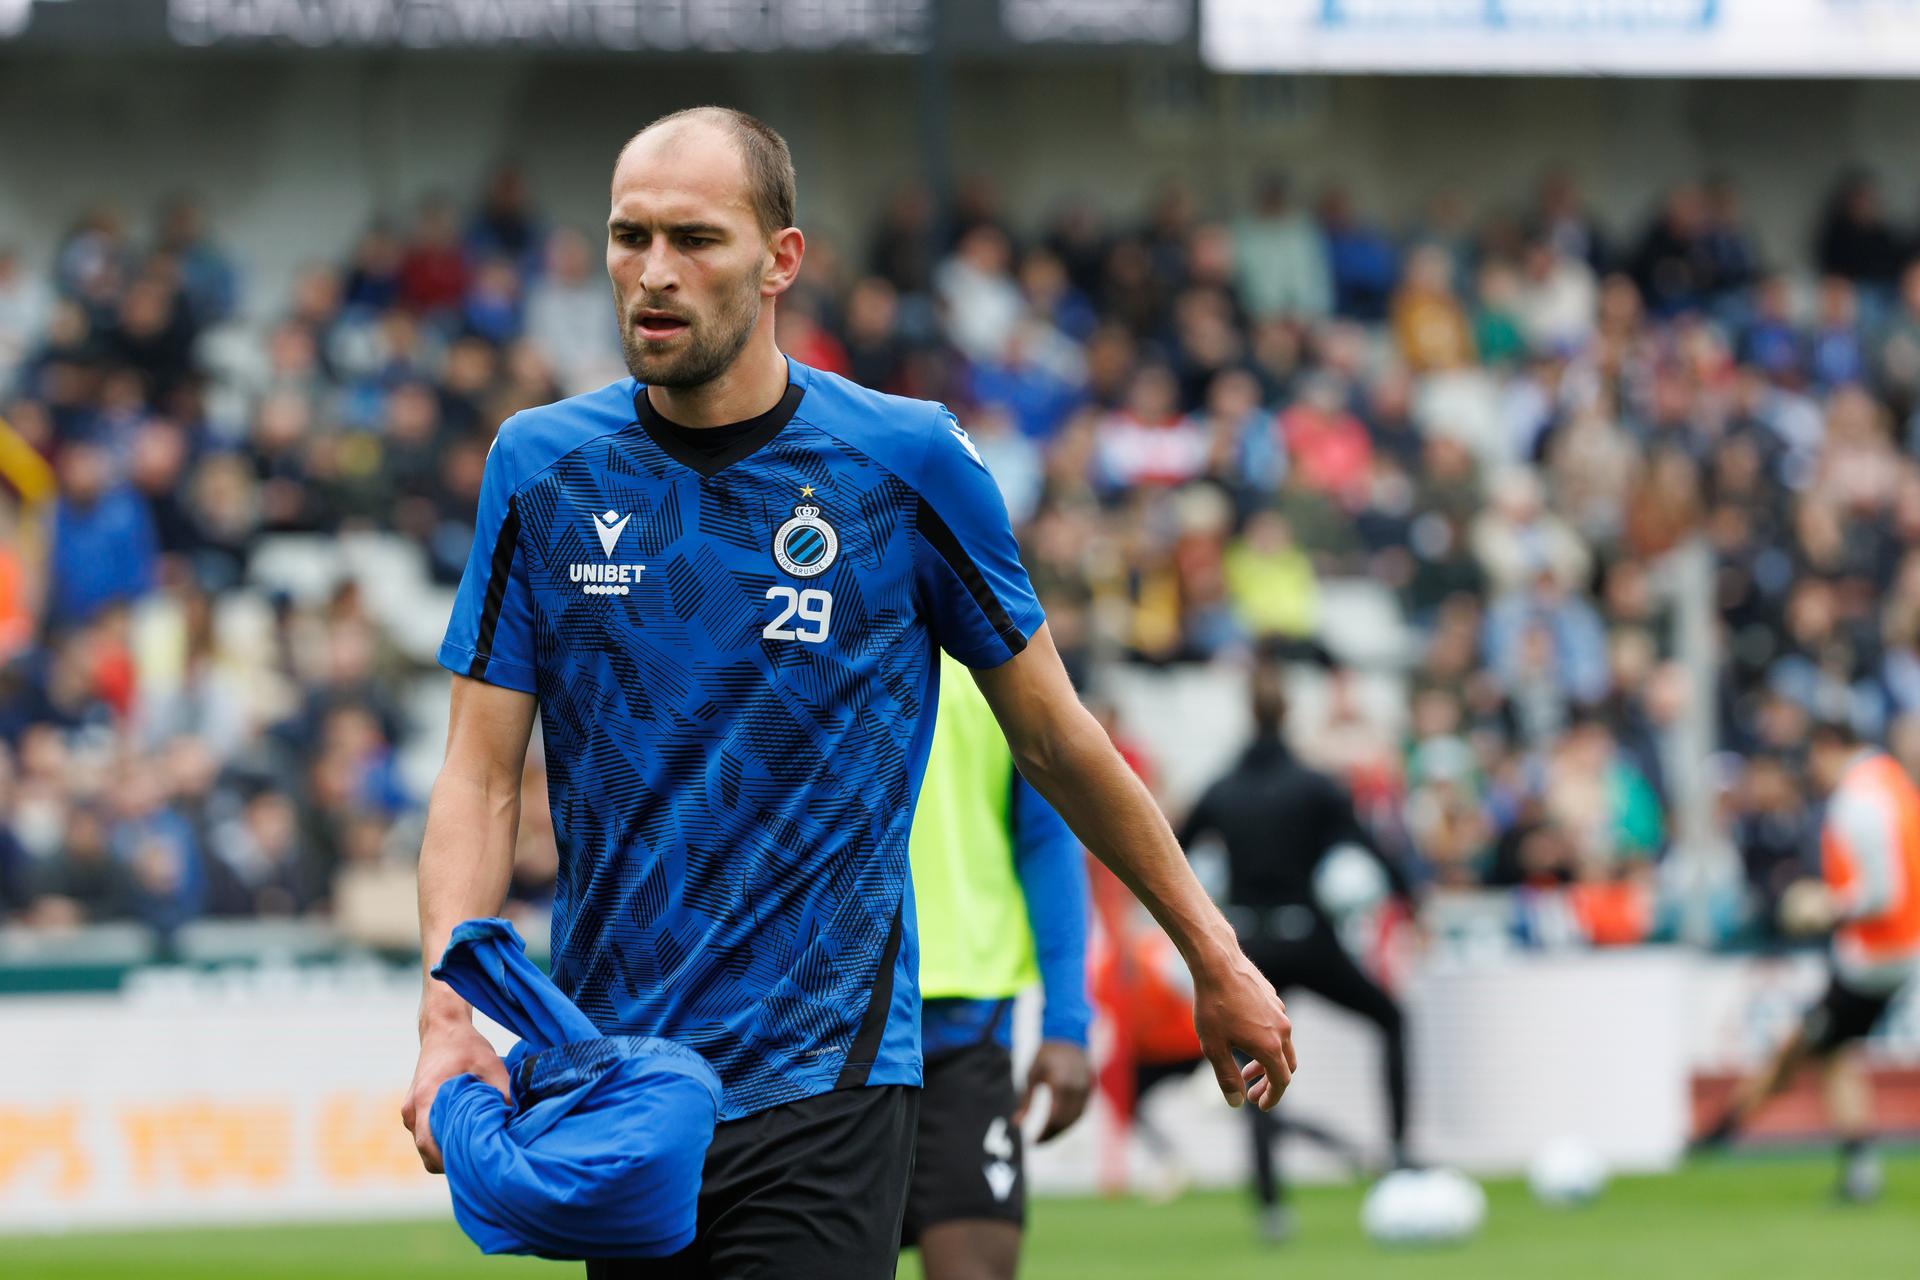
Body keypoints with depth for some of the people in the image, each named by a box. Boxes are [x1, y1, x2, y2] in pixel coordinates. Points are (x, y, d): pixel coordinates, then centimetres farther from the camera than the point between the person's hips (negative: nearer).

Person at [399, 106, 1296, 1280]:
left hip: (820, 1086, -3)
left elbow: (1053, 739, 8)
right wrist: (449, 1018, -13)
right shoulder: (542, 467, 3)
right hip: (608, 1083, 3)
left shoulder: (907, 459, -3)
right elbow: (483, 773, 2)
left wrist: (1214, 958, 14)